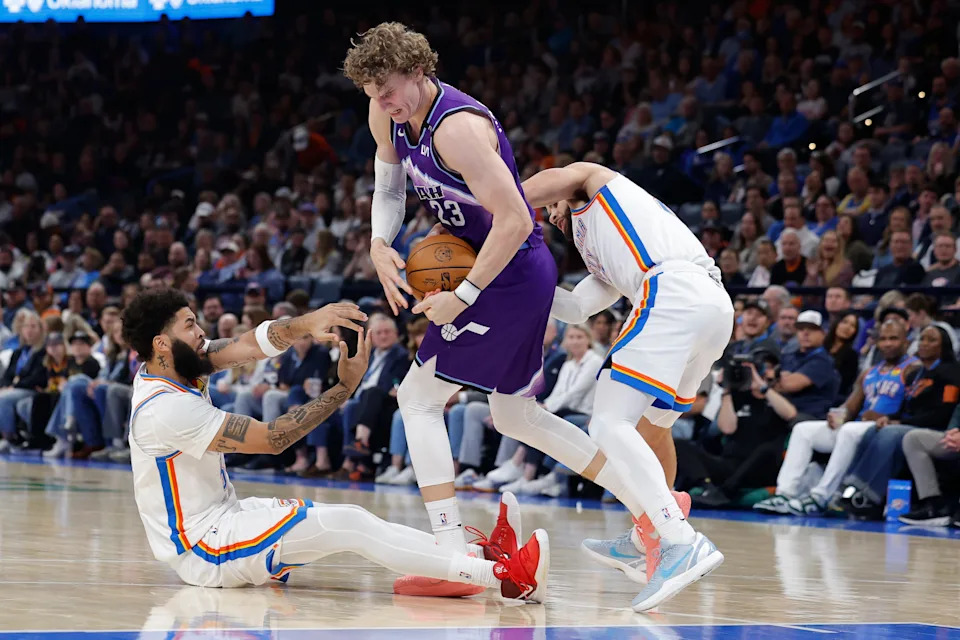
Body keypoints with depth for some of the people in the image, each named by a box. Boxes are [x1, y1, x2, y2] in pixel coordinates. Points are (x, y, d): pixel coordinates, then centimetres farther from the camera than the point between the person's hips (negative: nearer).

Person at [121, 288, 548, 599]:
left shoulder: (170, 366, 3)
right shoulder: (166, 409, -25)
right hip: (202, 549, -10)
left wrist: (302, 325, -27)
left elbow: (251, 346, -5)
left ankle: (484, 558, -6)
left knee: (349, 522, 2)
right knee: (346, 524, -20)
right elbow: (271, 439, -23)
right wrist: (344, 388, -21)